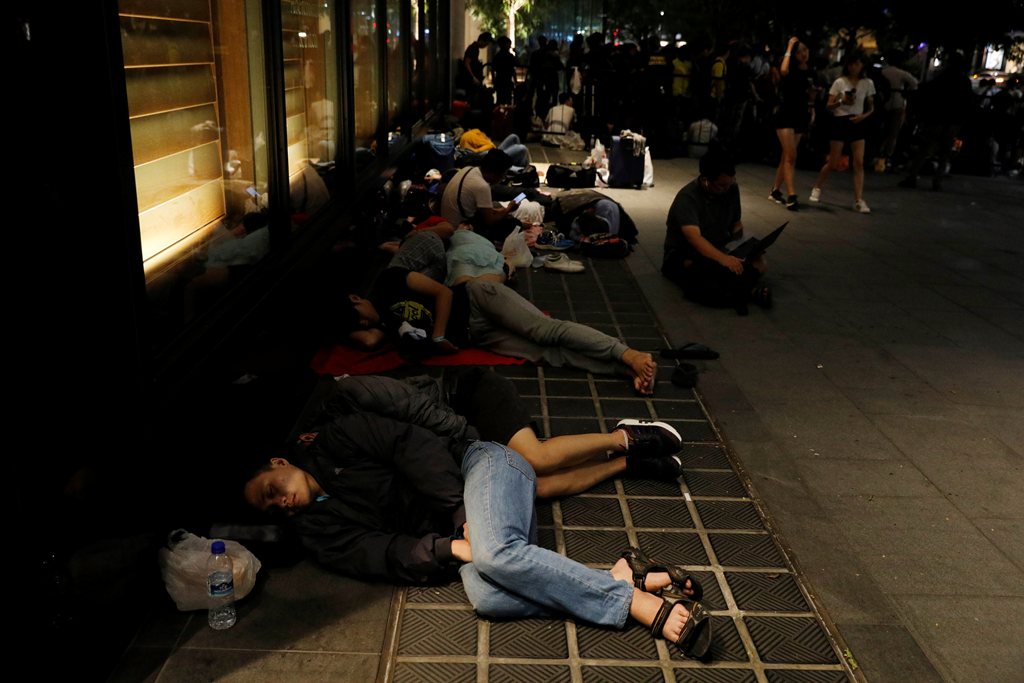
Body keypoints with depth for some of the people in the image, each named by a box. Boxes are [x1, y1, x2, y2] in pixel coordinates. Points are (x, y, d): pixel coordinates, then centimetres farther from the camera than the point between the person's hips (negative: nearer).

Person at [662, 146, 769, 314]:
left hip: (717, 252, 6)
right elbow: (694, 237, -37)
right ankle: (747, 291, -39)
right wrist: (723, 258, -54)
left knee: (759, 262, -20)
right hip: (683, 257, -6)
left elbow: (736, 224, 10)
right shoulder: (687, 198, -23)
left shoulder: (732, 189, -3)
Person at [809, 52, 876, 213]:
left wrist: (864, 116, -10)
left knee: (858, 163, -8)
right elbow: (829, 106, -3)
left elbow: (871, 107, 10)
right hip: (840, 123, -2)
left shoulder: (868, 83, 5)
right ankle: (817, 188, 28)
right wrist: (842, 102, -22)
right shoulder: (839, 82, -2)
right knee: (833, 164, 1)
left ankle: (859, 200, -9)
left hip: (857, 123, 2)